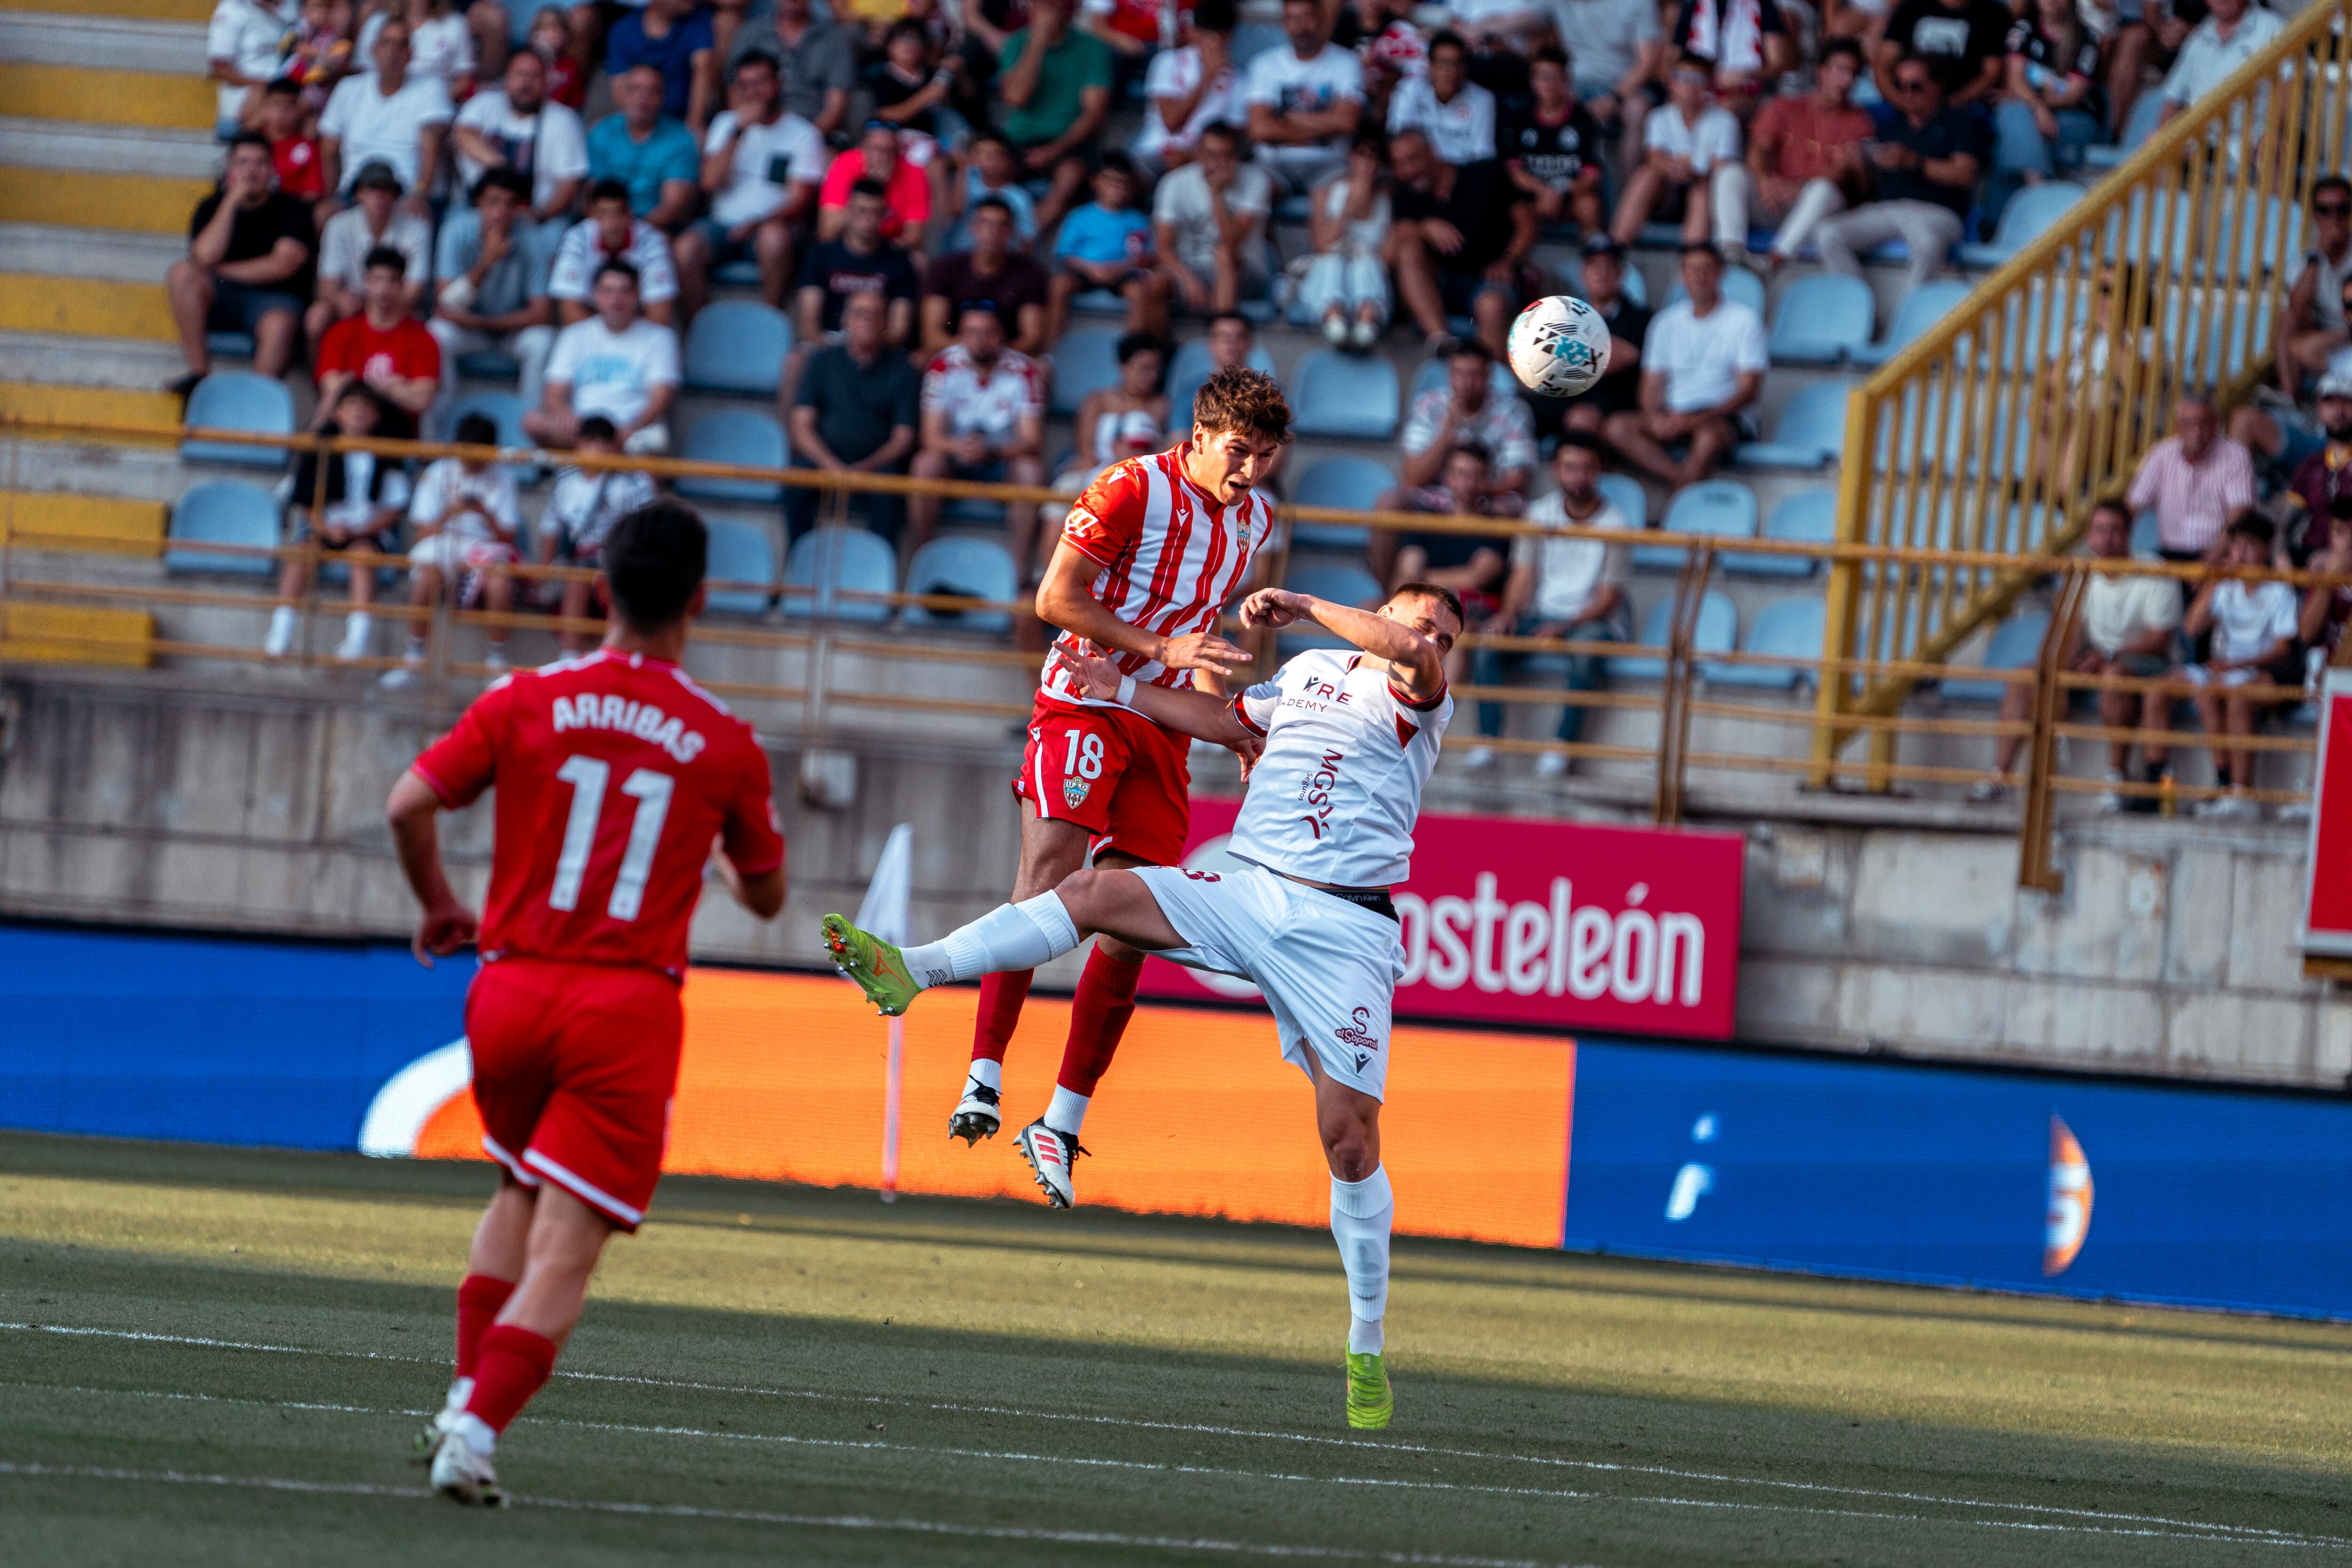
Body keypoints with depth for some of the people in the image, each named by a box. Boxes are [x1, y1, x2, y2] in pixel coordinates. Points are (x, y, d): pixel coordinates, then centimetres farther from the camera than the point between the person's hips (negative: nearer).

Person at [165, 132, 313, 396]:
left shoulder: (292, 210, 3)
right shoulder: (212, 207, 9)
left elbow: (283, 265, -9)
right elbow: (205, 256, -9)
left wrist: (221, 272, -4)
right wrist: (232, 200, -11)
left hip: (273, 298, -3)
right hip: (221, 300, 3)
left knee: (278, 325, -38)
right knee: (181, 273, -26)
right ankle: (199, 372, -26)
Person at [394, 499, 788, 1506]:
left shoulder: (527, 703, 0)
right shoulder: (726, 745, 0)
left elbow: (409, 805, -6)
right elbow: (766, 896, 11)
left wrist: (439, 908, 12)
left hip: (511, 991, 3)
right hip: (628, 1008, -3)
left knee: (520, 1195, 26)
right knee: (565, 1252, -4)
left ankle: (466, 1396, 17)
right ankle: (479, 1427, -19)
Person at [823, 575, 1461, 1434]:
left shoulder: (1420, 704, 1)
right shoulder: (1310, 672, 17)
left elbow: (1416, 656, -24)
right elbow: (1231, 722, 37)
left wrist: (1304, 606, -14)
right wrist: (1125, 691, 38)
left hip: (1342, 931, -4)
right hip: (1243, 888, 4)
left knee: (1350, 1138, -8)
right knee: (1096, 892, -18)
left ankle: (1367, 1352, 4)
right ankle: (909, 969, -23)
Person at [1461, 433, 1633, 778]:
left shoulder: (1615, 525, -7)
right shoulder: (1540, 514, 4)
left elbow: (1608, 597, -10)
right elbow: (1523, 574, 2)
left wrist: (1566, 626, -26)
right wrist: (1508, 614, -18)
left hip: (1594, 619, -4)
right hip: (1542, 613, 4)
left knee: (1585, 646, -40)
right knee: (1488, 640, -25)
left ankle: (1562, 748, -37)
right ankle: (1487, 742, -30)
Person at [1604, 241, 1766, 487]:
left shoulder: (1742, 320, 3)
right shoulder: (1667, 322, 16)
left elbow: (1749, 389, -4)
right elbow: (1652, 385, 13)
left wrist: (1699, 419, -18)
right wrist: (1656, 418, -11)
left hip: (1723, 416, -4)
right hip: (1672, 417, 4)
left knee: (1710, 433, -41)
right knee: (1615, 427, -25)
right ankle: (1682, 478, -38)